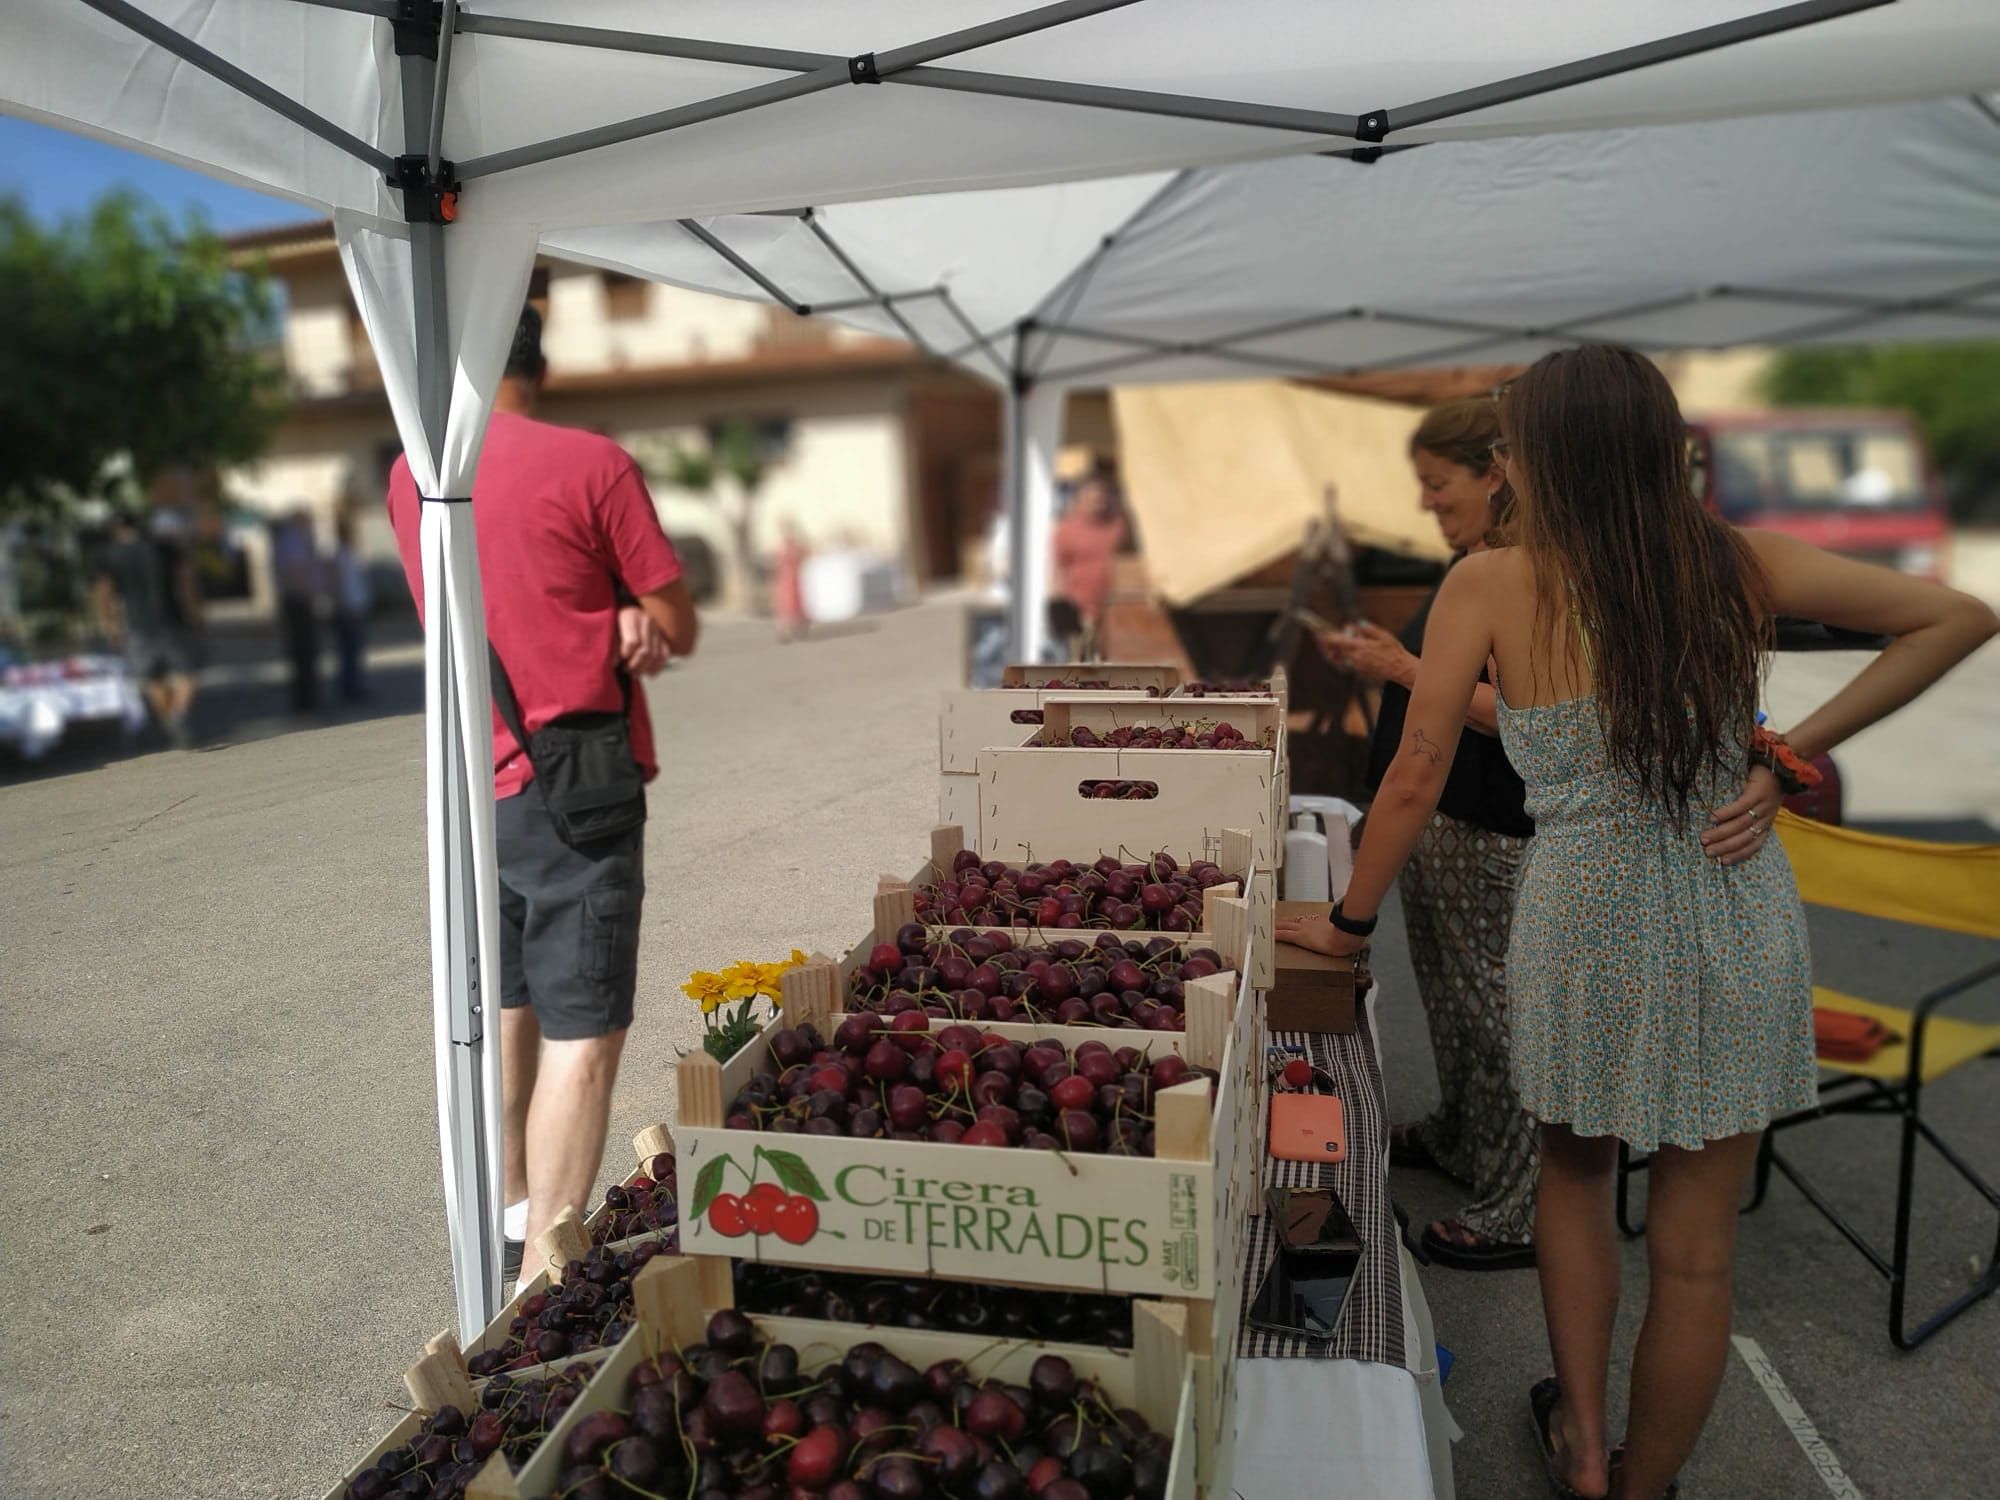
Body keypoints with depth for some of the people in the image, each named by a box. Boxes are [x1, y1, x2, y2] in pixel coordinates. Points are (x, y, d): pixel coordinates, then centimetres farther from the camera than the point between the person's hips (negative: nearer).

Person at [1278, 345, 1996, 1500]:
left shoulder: (1492, 587, -11)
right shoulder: (1742, 565, -2)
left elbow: (1419, 776, -11)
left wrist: (1349, 924, 0)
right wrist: (1792, 755, 2)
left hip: (1587, 924, -2)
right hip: (1740, 926, 2)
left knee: (1575, 1173, 27)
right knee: (1696, 1249, 16)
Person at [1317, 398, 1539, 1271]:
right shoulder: (1467, 569, 12)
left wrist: (1407, 669, -21)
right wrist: (1374, 664, 7)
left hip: (1494, 839, -10)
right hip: (1433, 820, 10)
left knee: (1497, 1013, 0)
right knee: (1447, 997, 22)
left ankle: (1521, 1210, 14)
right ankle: (1456, 1138, 42)